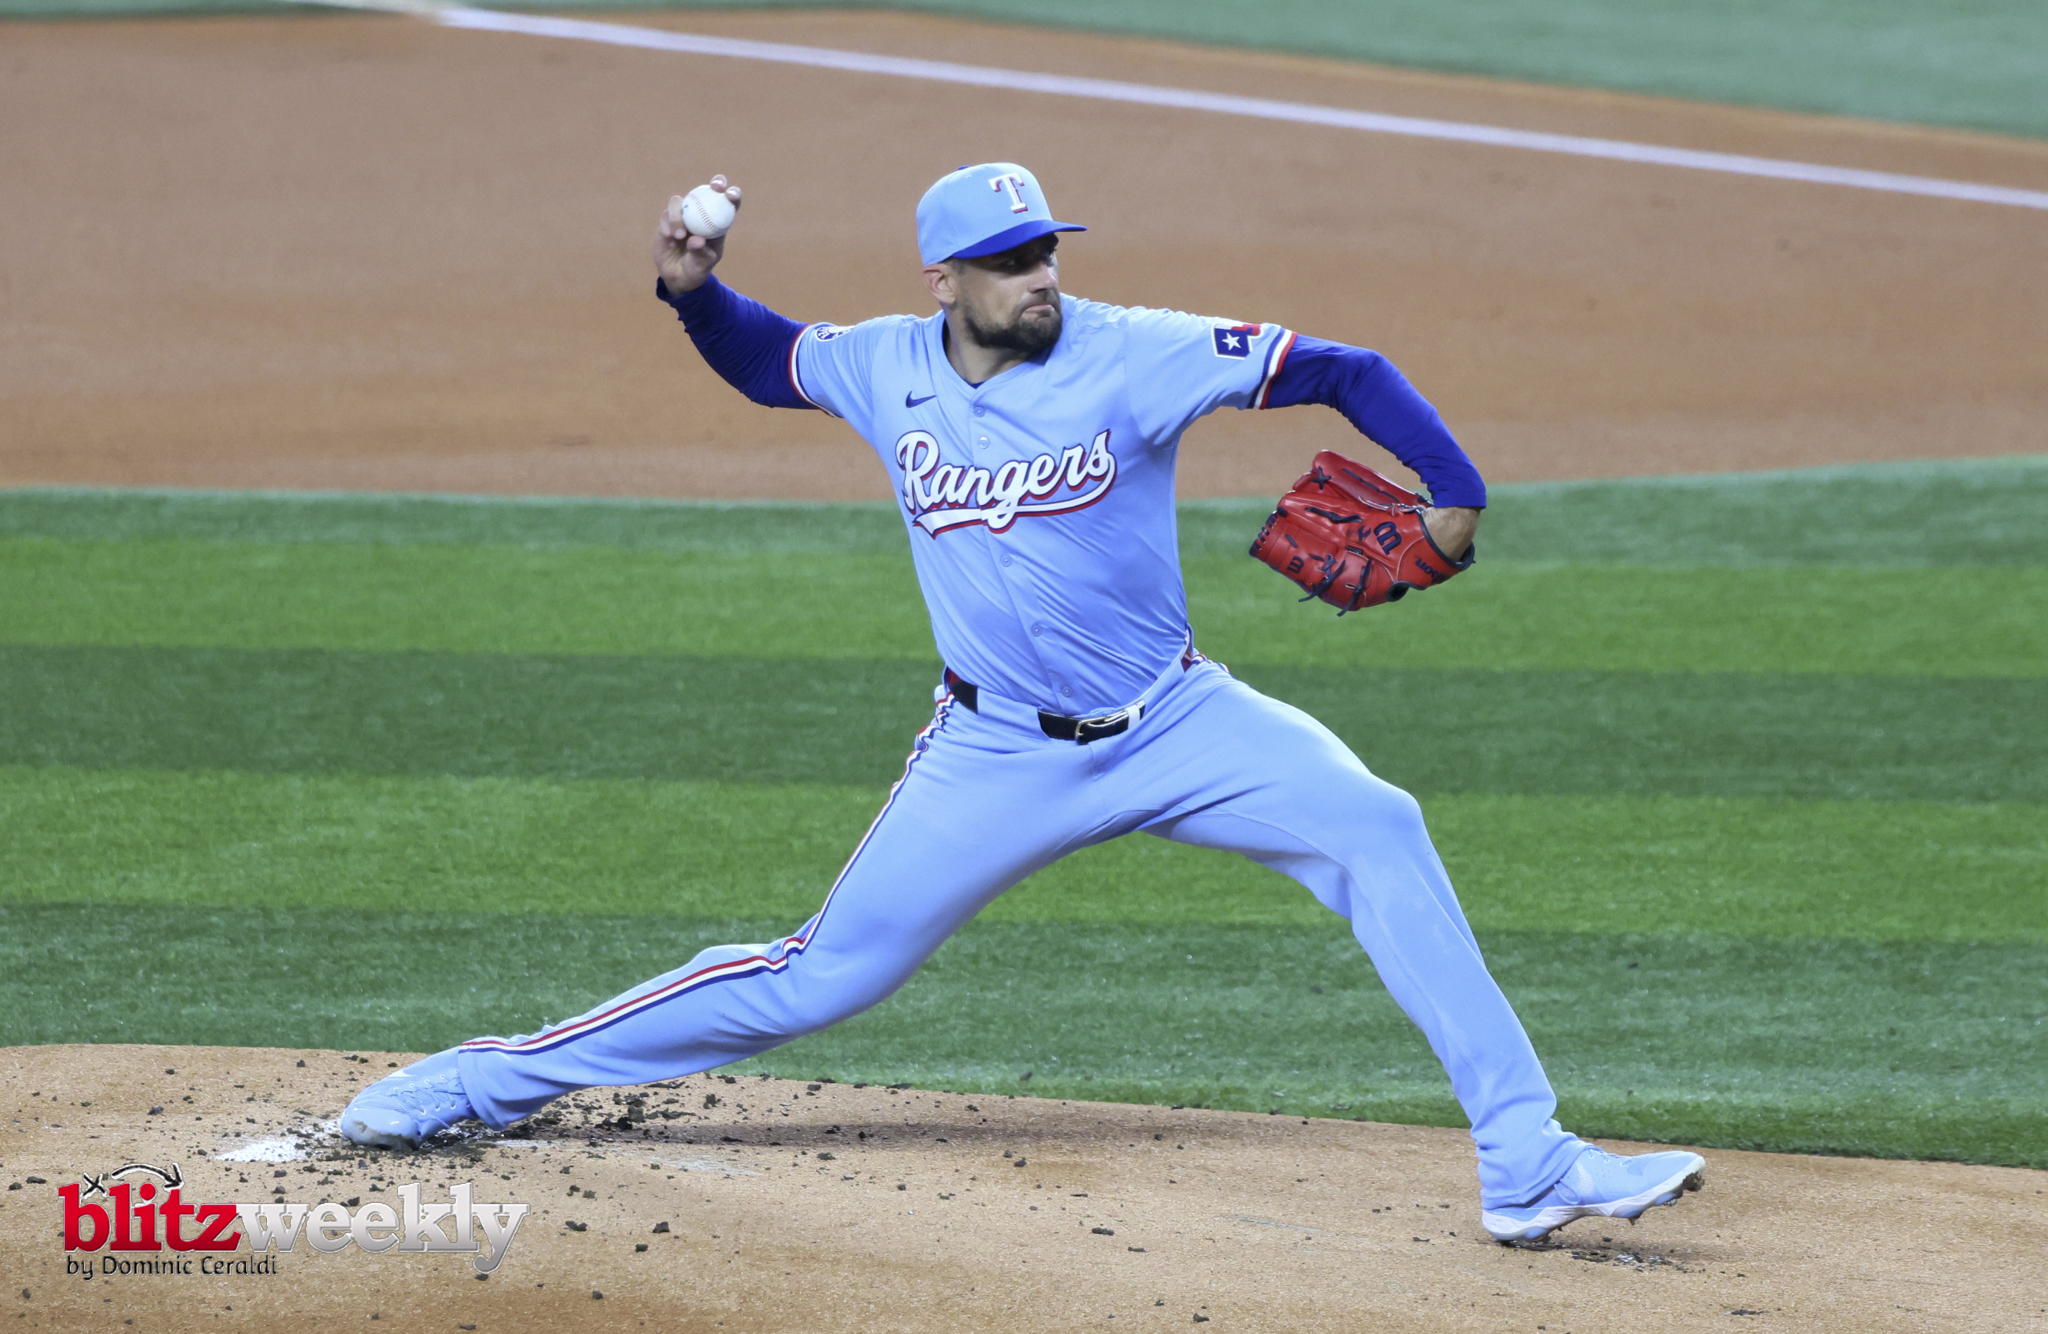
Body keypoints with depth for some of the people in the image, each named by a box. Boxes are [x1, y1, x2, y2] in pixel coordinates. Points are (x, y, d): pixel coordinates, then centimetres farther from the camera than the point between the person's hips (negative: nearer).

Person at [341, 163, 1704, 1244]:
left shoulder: (1135, 355, -14)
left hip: (1173, 722, -1)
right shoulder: (884, 369, -3)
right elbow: (764, 362, 19)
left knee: (1376, 828, -22)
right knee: (822, 975, -1)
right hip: (996, 755, 1)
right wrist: (693, 290, -1)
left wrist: (1456, 491, -26)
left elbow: (1344, 370, -14)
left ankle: (1527, 1161, -20)